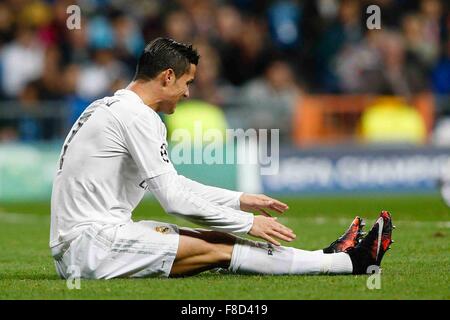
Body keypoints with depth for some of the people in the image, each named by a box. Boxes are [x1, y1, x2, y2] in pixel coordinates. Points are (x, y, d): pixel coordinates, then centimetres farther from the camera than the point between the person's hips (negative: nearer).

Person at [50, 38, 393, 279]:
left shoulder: (117, 107, 19)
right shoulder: (137, 117, -13)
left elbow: (172, 183, 27)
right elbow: (174, 198, -15)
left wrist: (240, 200, 26)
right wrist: (248, 223, -7)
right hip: (89, 242, -10)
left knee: (213, 239, 3)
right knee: (217, 250, -14)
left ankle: (333, 257, 1)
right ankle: (347, 261, -15)